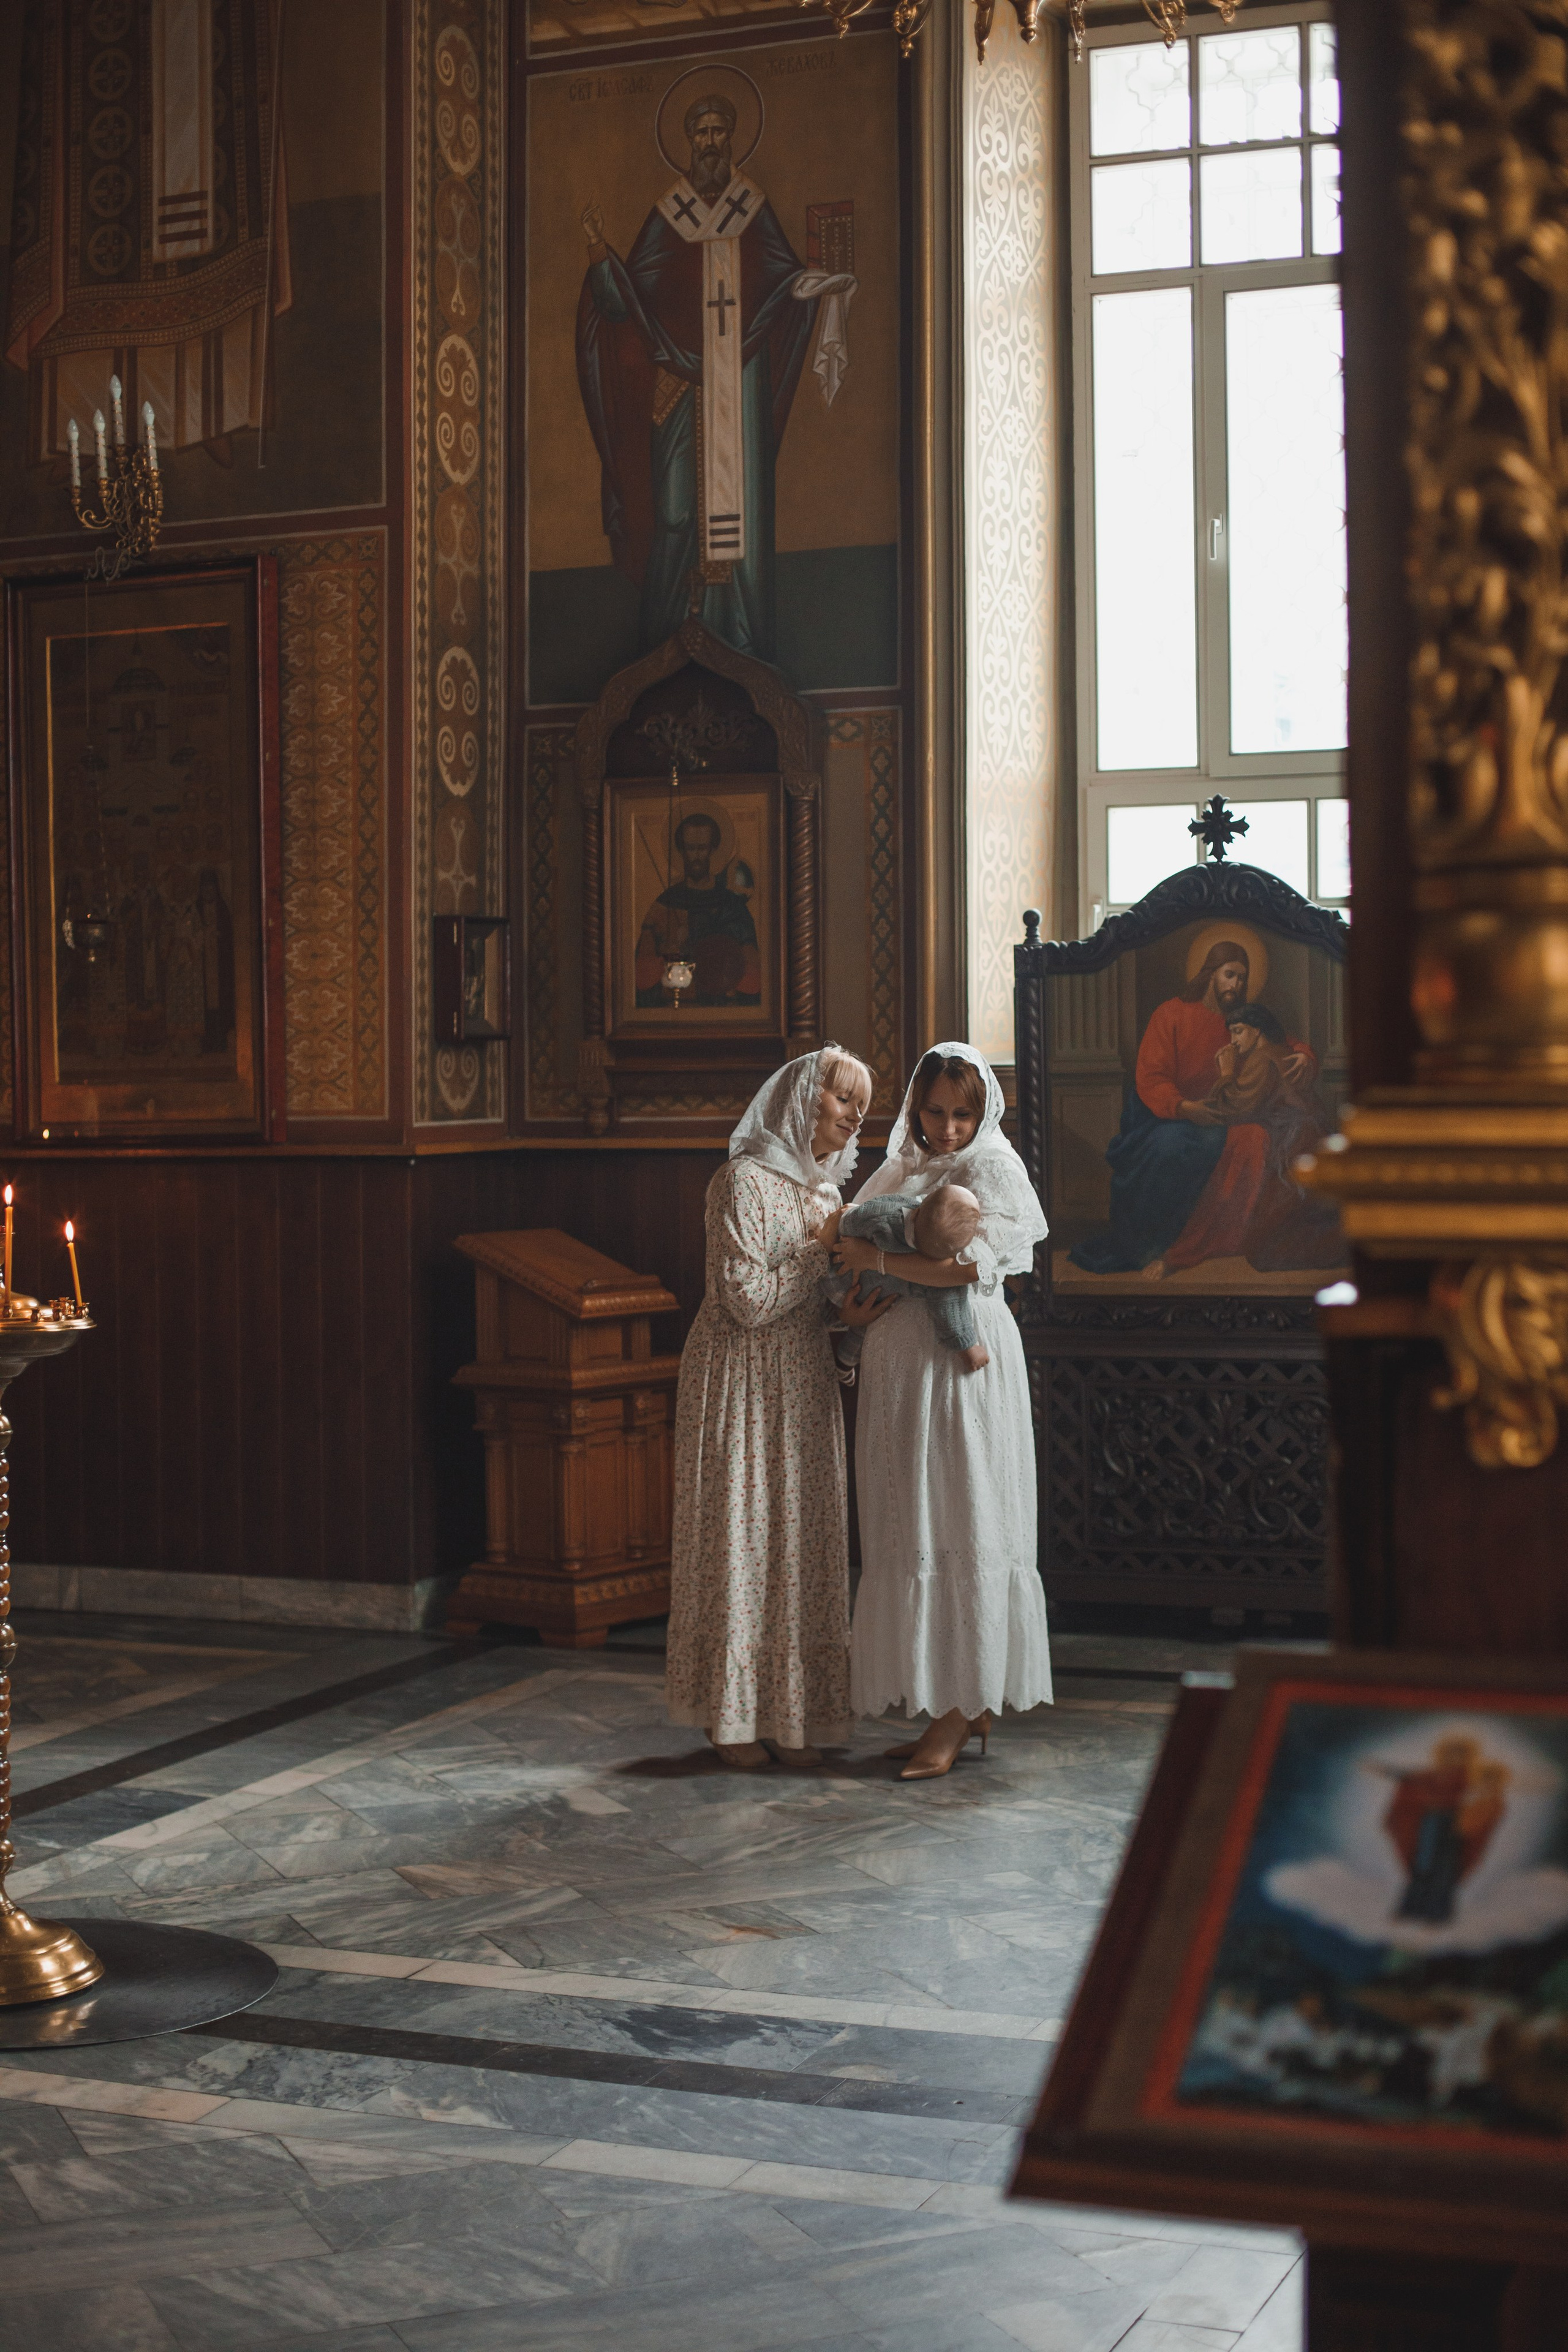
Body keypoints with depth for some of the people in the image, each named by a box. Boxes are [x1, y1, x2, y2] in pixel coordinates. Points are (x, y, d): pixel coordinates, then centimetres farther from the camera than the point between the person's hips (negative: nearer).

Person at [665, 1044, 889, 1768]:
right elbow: (750, 1301, -19)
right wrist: (824, 1251, -12)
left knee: (801, 1534, 7)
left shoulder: (825, 1188, 12)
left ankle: (788, 1714, 13)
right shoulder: (746, 1180, -14)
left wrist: (851, 1312, -4)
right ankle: (730, 1714, 6)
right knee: (740, 1532, -3)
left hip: (805, 1381, 8)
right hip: (743, 1381, -8)